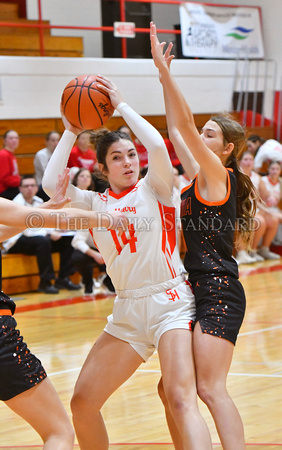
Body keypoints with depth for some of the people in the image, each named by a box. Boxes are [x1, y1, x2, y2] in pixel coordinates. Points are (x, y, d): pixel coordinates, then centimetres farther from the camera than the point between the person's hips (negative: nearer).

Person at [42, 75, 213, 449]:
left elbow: (157, 145, -18)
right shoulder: (96, 203, 10)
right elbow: (51, 184, -5)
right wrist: (70, 132, -1)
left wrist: (121, 104, -9)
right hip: (127, 311, 5)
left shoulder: (154, 187, 1)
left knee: (181, 398, -23)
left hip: (170, 301, -5)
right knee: (82, 403, 4)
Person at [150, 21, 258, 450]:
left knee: (210, 387, -18)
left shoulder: (217, 175, -6)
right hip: (198, 289, 9)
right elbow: (177, 130, 21)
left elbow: (186, 124, -16)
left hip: (219, 291, -9)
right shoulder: (199, 177, 15)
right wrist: (163, 76, 18)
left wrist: (164, 69, -16)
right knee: (171, 388, 11)